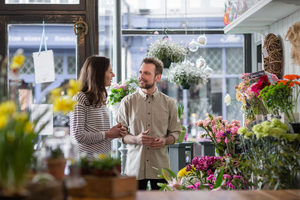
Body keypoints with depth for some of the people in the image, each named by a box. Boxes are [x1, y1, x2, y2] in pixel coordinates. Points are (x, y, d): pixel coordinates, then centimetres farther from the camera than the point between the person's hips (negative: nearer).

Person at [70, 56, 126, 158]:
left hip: (104, 157, 7)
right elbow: (77, 136, -17)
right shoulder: (80, 98, -13)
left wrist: (114, 133, 0)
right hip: (88, 159, -7)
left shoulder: (101, 98, 13)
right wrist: (107, 134, -12)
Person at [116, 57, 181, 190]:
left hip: (160, 167, 1)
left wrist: (165, 141, -11)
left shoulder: (169, 103, 7)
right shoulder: (128, 102, 5)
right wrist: (136, 139, -15)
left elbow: (175, 132, 11)